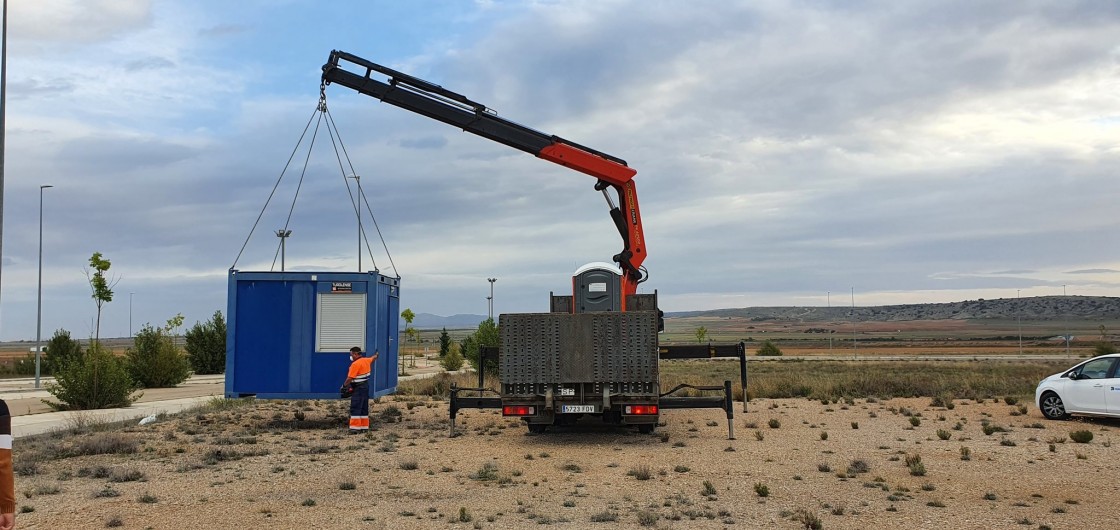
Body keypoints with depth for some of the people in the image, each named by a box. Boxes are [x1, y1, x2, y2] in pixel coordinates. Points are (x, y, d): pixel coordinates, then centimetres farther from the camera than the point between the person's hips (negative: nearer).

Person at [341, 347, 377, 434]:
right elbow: (373, 358, 32)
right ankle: (365, 427, 20)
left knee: (355, 409, -9)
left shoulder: (355, 364, -18)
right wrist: (375, 355, 55)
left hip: (358, 388, -9)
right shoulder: (366, 360, 8)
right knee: (364, 408, 15)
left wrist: (344, 385, -6)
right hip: (366, 386, 9)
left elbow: (350, 378, -21)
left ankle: (355, 428, -12)